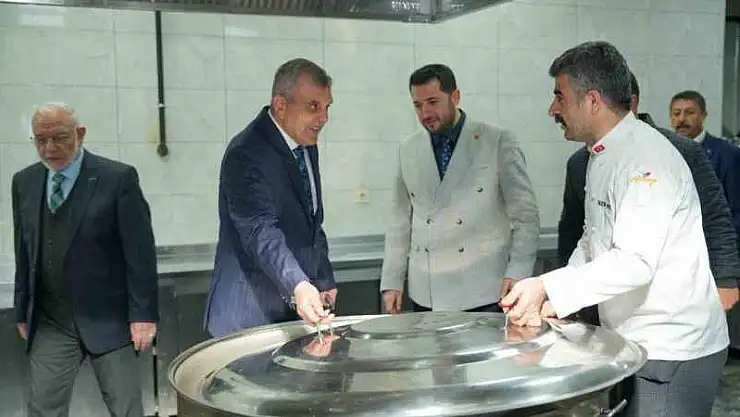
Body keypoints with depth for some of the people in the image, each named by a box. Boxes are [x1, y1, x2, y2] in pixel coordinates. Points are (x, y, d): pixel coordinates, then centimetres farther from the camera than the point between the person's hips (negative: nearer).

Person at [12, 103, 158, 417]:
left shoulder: (118, 178, -8)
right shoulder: (24, 182, 8)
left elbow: (140, 252, -9)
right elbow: (24, 253, 13)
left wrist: (143, 315, -12)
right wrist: (23, 312, 14)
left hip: (108, 319, -4)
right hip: (49, 324, 4)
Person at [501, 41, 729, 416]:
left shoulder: (647, 156, -21)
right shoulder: (601, 156, 9)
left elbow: (635, 262, -29)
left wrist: (546, 287, -30)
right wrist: (551, 299, 0)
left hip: (673, 349, -9)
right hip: (632, 343, 9)